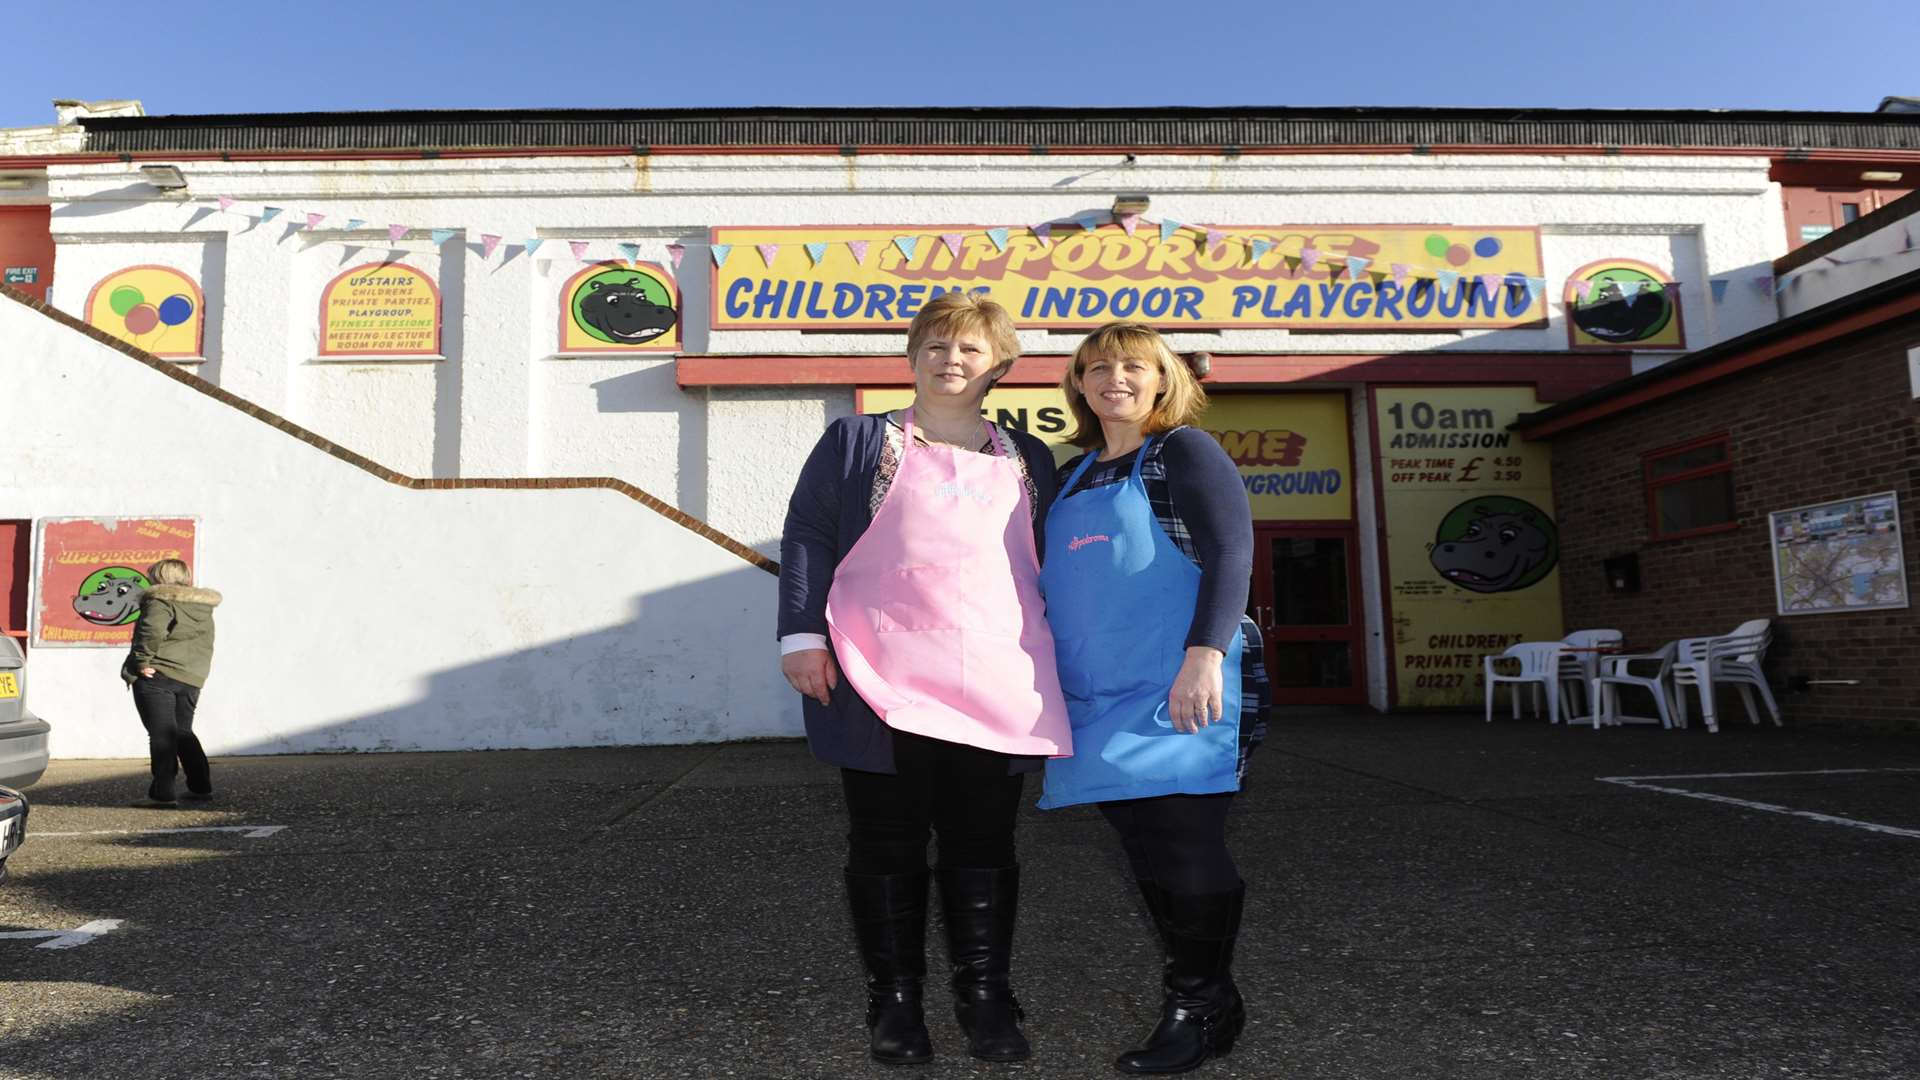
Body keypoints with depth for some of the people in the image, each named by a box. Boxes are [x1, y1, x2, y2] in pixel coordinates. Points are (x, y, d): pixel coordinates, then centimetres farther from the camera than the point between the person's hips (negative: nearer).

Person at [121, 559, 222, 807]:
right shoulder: (204, 608, 18)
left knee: (162, 735, -6)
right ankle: (201, 787, 19)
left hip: (158, 676, -7)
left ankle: (163, 793, -9)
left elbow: (152, 631, -24)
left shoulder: (161, 602, -6)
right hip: (192, 679, 7)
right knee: (183, 732, 19)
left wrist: (142, 661, -17)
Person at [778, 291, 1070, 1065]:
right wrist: (801, 634, -9)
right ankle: (893, 1000, 19)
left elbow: (1052, 565, 20)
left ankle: (986, 998, 20)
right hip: (881, 682, -2)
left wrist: (1056, 671, 15)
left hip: (996, 687, 3)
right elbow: (807, 538, 2)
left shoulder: (1028, 460, 17)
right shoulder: (857, 442, 9)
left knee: (983, 844, 8)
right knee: (887, 843, 6)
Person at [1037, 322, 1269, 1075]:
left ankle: (1199, 1011, 12)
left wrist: (1205, 652, -24)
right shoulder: (1073, 477, 18)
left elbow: (1230, 552, -12)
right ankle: (1204, 1000, 24)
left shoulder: (1186, 451, -1)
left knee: (1186, 845, -4)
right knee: (1146, 851, 10)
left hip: (1178, 688, -7)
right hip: (1104, 695, 7)